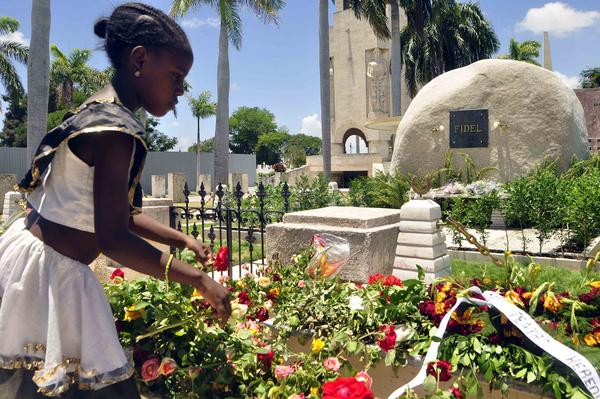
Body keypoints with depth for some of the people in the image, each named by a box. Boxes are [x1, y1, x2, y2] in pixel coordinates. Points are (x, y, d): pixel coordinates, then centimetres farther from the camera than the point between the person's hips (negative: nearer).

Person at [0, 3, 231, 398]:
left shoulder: (96, 110, 7)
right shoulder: (115, 130, -23)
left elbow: (112, 212, 11)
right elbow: (113, 239, -25)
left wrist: (182, 239, 11)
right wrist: (199, 279, -18)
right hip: (48, 275, -9)